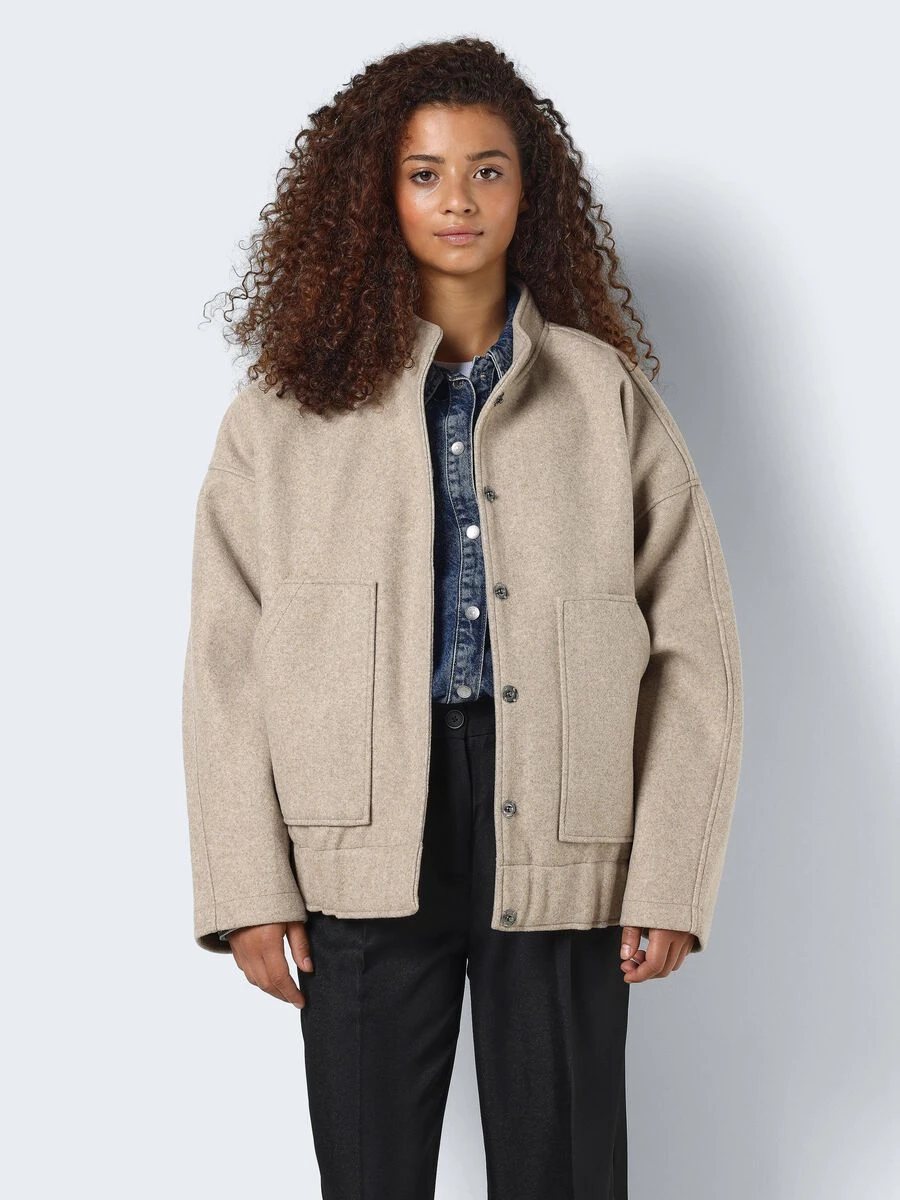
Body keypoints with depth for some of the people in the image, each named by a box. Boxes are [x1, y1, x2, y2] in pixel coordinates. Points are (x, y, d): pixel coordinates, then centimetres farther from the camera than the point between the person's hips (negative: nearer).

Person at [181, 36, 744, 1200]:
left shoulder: (608, 395, 6)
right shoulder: (291, 406, 5)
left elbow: (694, 647, 3)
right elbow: (227, 659, 2)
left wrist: (672, 880, -3)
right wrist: (248, 888, -4)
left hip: (561, 851, 0)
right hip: (365, 852, 0)